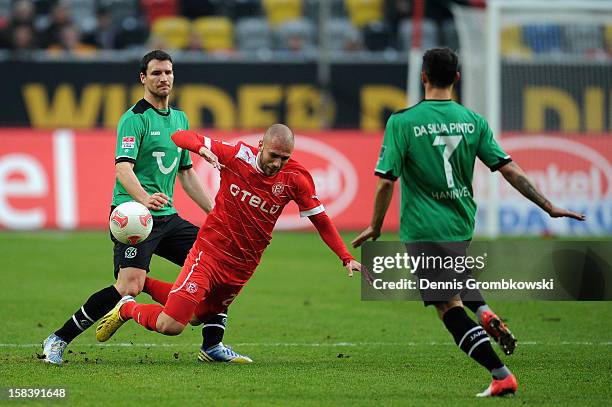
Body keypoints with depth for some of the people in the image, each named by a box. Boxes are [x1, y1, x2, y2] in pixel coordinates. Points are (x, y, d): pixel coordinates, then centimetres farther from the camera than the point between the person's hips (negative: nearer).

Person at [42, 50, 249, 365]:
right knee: (130, 287, -23)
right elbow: (123, 167, -22)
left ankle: (213, 345, 9)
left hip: (167, 217, 8)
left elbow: (186, 173, 25)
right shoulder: (135, 118, -8)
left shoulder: (180, 119, 17)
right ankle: (59, 340, -11)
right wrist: (144, 198, -41)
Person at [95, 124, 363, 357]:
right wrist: (202, 148, -30)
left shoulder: (295, 179, -8)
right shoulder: (236, 156, -13)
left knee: (197, 316, 17)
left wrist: (346, 257, -7)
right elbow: (180, 137, -7)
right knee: (170, 326, -15)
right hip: (209, 253, -4)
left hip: (242, 268, 4)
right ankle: (127, 308, 17)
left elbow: (320, 220, 1)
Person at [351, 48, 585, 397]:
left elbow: (386, 181, -13)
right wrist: (548, 206, 1)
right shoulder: (473, 121, -1)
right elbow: (509, 169, -4)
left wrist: (376, 227, 0)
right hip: (461, 225, 5)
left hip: (424, 228, -5)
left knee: (449, 308, -2)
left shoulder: (402, 122, -12)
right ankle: (484, 313, 9)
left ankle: (502, 377, -10)